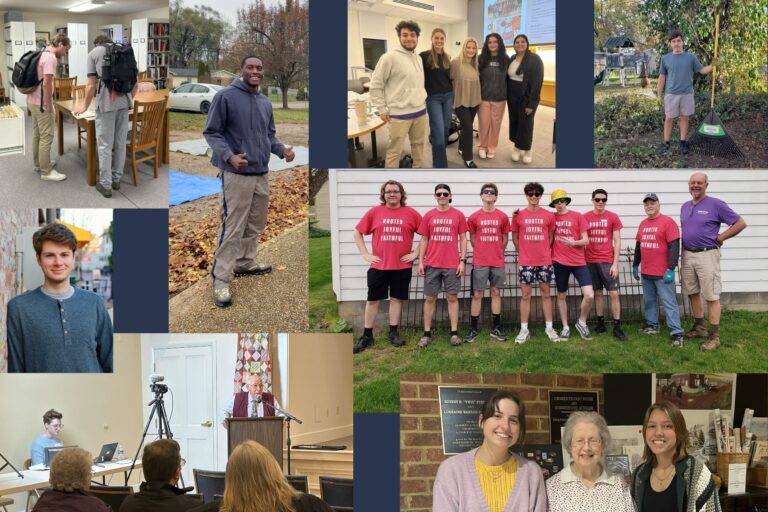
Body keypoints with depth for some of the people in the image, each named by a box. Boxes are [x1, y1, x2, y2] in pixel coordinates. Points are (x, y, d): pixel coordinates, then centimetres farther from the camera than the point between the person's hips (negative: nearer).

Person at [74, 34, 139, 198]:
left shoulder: (94, 53, 5)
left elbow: (91, 85, -2)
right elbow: (135, 83, 15)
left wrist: (85, 106, 11)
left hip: (106, 103, -4)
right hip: (124, 102, 4)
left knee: (105, 146, 2)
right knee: (120, 143, 13)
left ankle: (105, 185, 5)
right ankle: (116, 179, 23)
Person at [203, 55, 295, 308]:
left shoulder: (266, 102, 11)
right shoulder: (225, 97, -10)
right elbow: (211, 132, -10)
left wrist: (282, 150, 0)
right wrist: (229, 156, -24)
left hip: (262, 173, 7)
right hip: (236, 174, -7)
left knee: (255, 224, 17)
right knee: (232, 228, -8)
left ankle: (245, 262, 33)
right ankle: (221, 278, -4)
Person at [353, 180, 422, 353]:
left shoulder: (411, 214, -1)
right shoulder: (374, 212, 1)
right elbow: (357, 233, 7)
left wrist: (416, 253, -2)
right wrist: (365, 254, 0)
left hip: (402, 266, 0)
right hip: (378, 265, 0)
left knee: (397, 298, 7)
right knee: (372, 300, 3)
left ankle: (393, 333, 18)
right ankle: (367, 336, 10)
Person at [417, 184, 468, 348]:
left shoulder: (458, 215, 2)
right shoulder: (429, 216, 6)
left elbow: (463, 239, 4)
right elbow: (424, 240, 8)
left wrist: (463, 261, -4)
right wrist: (420, 261, 1)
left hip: (452, 265, -1)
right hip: (432, 264, 1)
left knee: (452, 297, 2)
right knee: (430, 298, 5)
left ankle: (454, 333, 7)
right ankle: (427, 333, 10)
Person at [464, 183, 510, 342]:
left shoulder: (503, 217, 3)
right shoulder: (474, 217, 1)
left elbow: (505, 239, 11)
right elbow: (472, 239, 10)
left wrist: (498, 253, 11)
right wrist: (482, 252, 11)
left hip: (498, 262, 1)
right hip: (479, 262, -1)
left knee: (496, 293, 7)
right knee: (477, 295, 0)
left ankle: (496, 328, 13)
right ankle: (473, 329, 4)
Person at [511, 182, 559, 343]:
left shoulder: (549, 216, 3)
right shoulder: (518, 216, 1)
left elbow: (550, 237, 10)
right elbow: (515, 237, 9)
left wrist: (546, 252, 4)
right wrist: (523, 253, 8)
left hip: (544, 261, 1)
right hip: (525, 263, -1)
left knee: (546, 294, 7)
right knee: (525, 295, 3)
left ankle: (549, 327, 14)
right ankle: (524, 329, 7)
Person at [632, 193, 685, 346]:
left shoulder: (667, 222, -9)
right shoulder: (643, 224, 13)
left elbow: (674, 247, -15)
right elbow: (638, 246, 22)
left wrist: (671, 269, -20)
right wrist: (635, 265, 21)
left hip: (663, 273, -7)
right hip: (646, 272, 7)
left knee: (669, 302, -8)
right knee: (649, 301, 15)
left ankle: (677, 333, -9)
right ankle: (652, 325, 28)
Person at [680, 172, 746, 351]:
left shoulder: (716, 205, -7)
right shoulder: (685, 207, 12)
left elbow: (740, 223, -5)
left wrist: (719, 238, -7)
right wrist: (682, 253, 12)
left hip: (706, 255, -7)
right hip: (687, 255, 7)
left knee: (711, 296, -6)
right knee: (693, 293, 13)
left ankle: (714, 336, -4)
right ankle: (699, 328, 26)